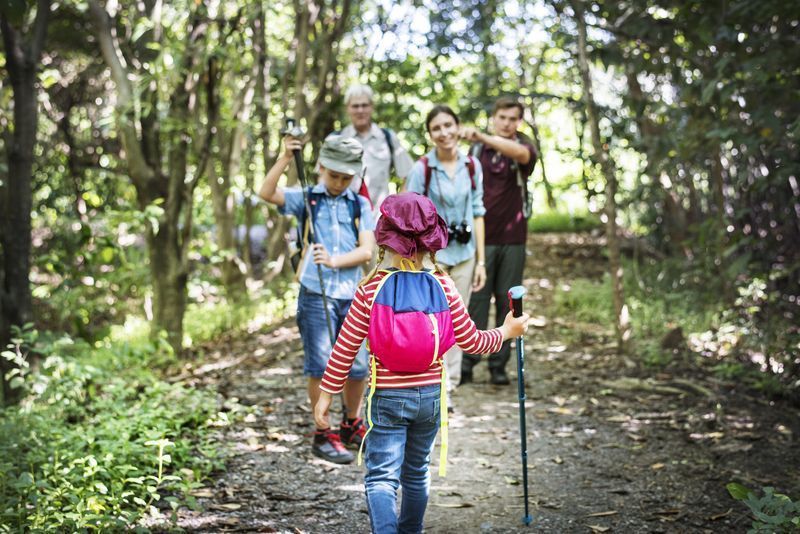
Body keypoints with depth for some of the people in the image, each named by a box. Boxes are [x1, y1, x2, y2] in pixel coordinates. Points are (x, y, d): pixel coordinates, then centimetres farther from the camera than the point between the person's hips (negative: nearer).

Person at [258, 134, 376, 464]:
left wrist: (335, 260, -16)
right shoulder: (305, 199, 6)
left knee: (358, 366, 7)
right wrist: (285, 159, -19)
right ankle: (323, 435, 12)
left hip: (352, 296, 2)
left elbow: (367, 250, -1)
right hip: (316, 294, -2)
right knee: (321, 365, -2)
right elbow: (267, 193, -11)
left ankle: (352, 424, 30)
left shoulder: (360, 205, 10)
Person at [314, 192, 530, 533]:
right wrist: (506, 331, 19)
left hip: (386, 398, -3)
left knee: (381, 477, -2)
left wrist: (326, 393, 3)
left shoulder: (370, 289, -10)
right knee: (416, 473, 21)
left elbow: (345, 348, -7)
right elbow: (470, 341, 0)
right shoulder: (443, 285, -5)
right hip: (430, 395, 3)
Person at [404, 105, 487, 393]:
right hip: (431, 253, -4)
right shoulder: (422, 168, -9)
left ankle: (449, 385, 20)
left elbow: (477, 213, 7)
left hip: (463, 253, 4)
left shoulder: (472, 166, 2)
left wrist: (480, 260, 5)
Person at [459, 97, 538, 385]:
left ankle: (499, 364, 10)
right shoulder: (476, 150, 7)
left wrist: (481, 136, -41)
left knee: (507, 301, 3)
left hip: (512, 239, 0)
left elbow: (520, 153, -25)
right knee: (476, 299, -3)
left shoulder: (523, 148, 1)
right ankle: (466, 362, 1)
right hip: (481, 237, 0)